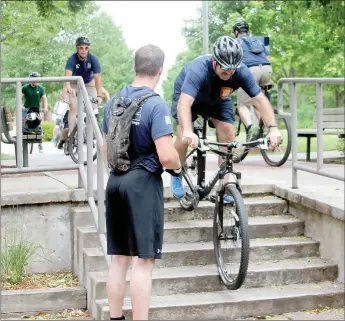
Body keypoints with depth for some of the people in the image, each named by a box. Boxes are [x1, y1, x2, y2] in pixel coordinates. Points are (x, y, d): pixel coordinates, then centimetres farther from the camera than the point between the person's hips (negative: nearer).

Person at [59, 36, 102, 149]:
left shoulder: (93, 59, -28)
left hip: (89, 83, 1)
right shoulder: (72, 59, -30)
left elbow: (97, 78, -35)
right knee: (73, 107, -16)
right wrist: (67, 87, -68)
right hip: (75, 84, -1)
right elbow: (68, 74, -47)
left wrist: (99, 95, -47)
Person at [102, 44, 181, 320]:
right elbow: (166, 156, -20)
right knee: (144, 260, -3)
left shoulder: (112, 103, 9)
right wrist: (178, 166, 0)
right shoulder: (156, 104, -13)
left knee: (119, 258, 14)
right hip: (143, 183, -7)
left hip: (115, 182, 7)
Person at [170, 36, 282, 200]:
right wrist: (187, 132, -71)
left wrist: (273, 128, -48)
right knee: (184, 137, -18)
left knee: (228, 134, -15)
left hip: (217, 99, 3)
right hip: (187, 94, -3)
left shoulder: (241, 72, -32)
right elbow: (184, 103, -55)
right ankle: (176, 176, 10)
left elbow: (260, 99, -33)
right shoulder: (199, 69, -44)